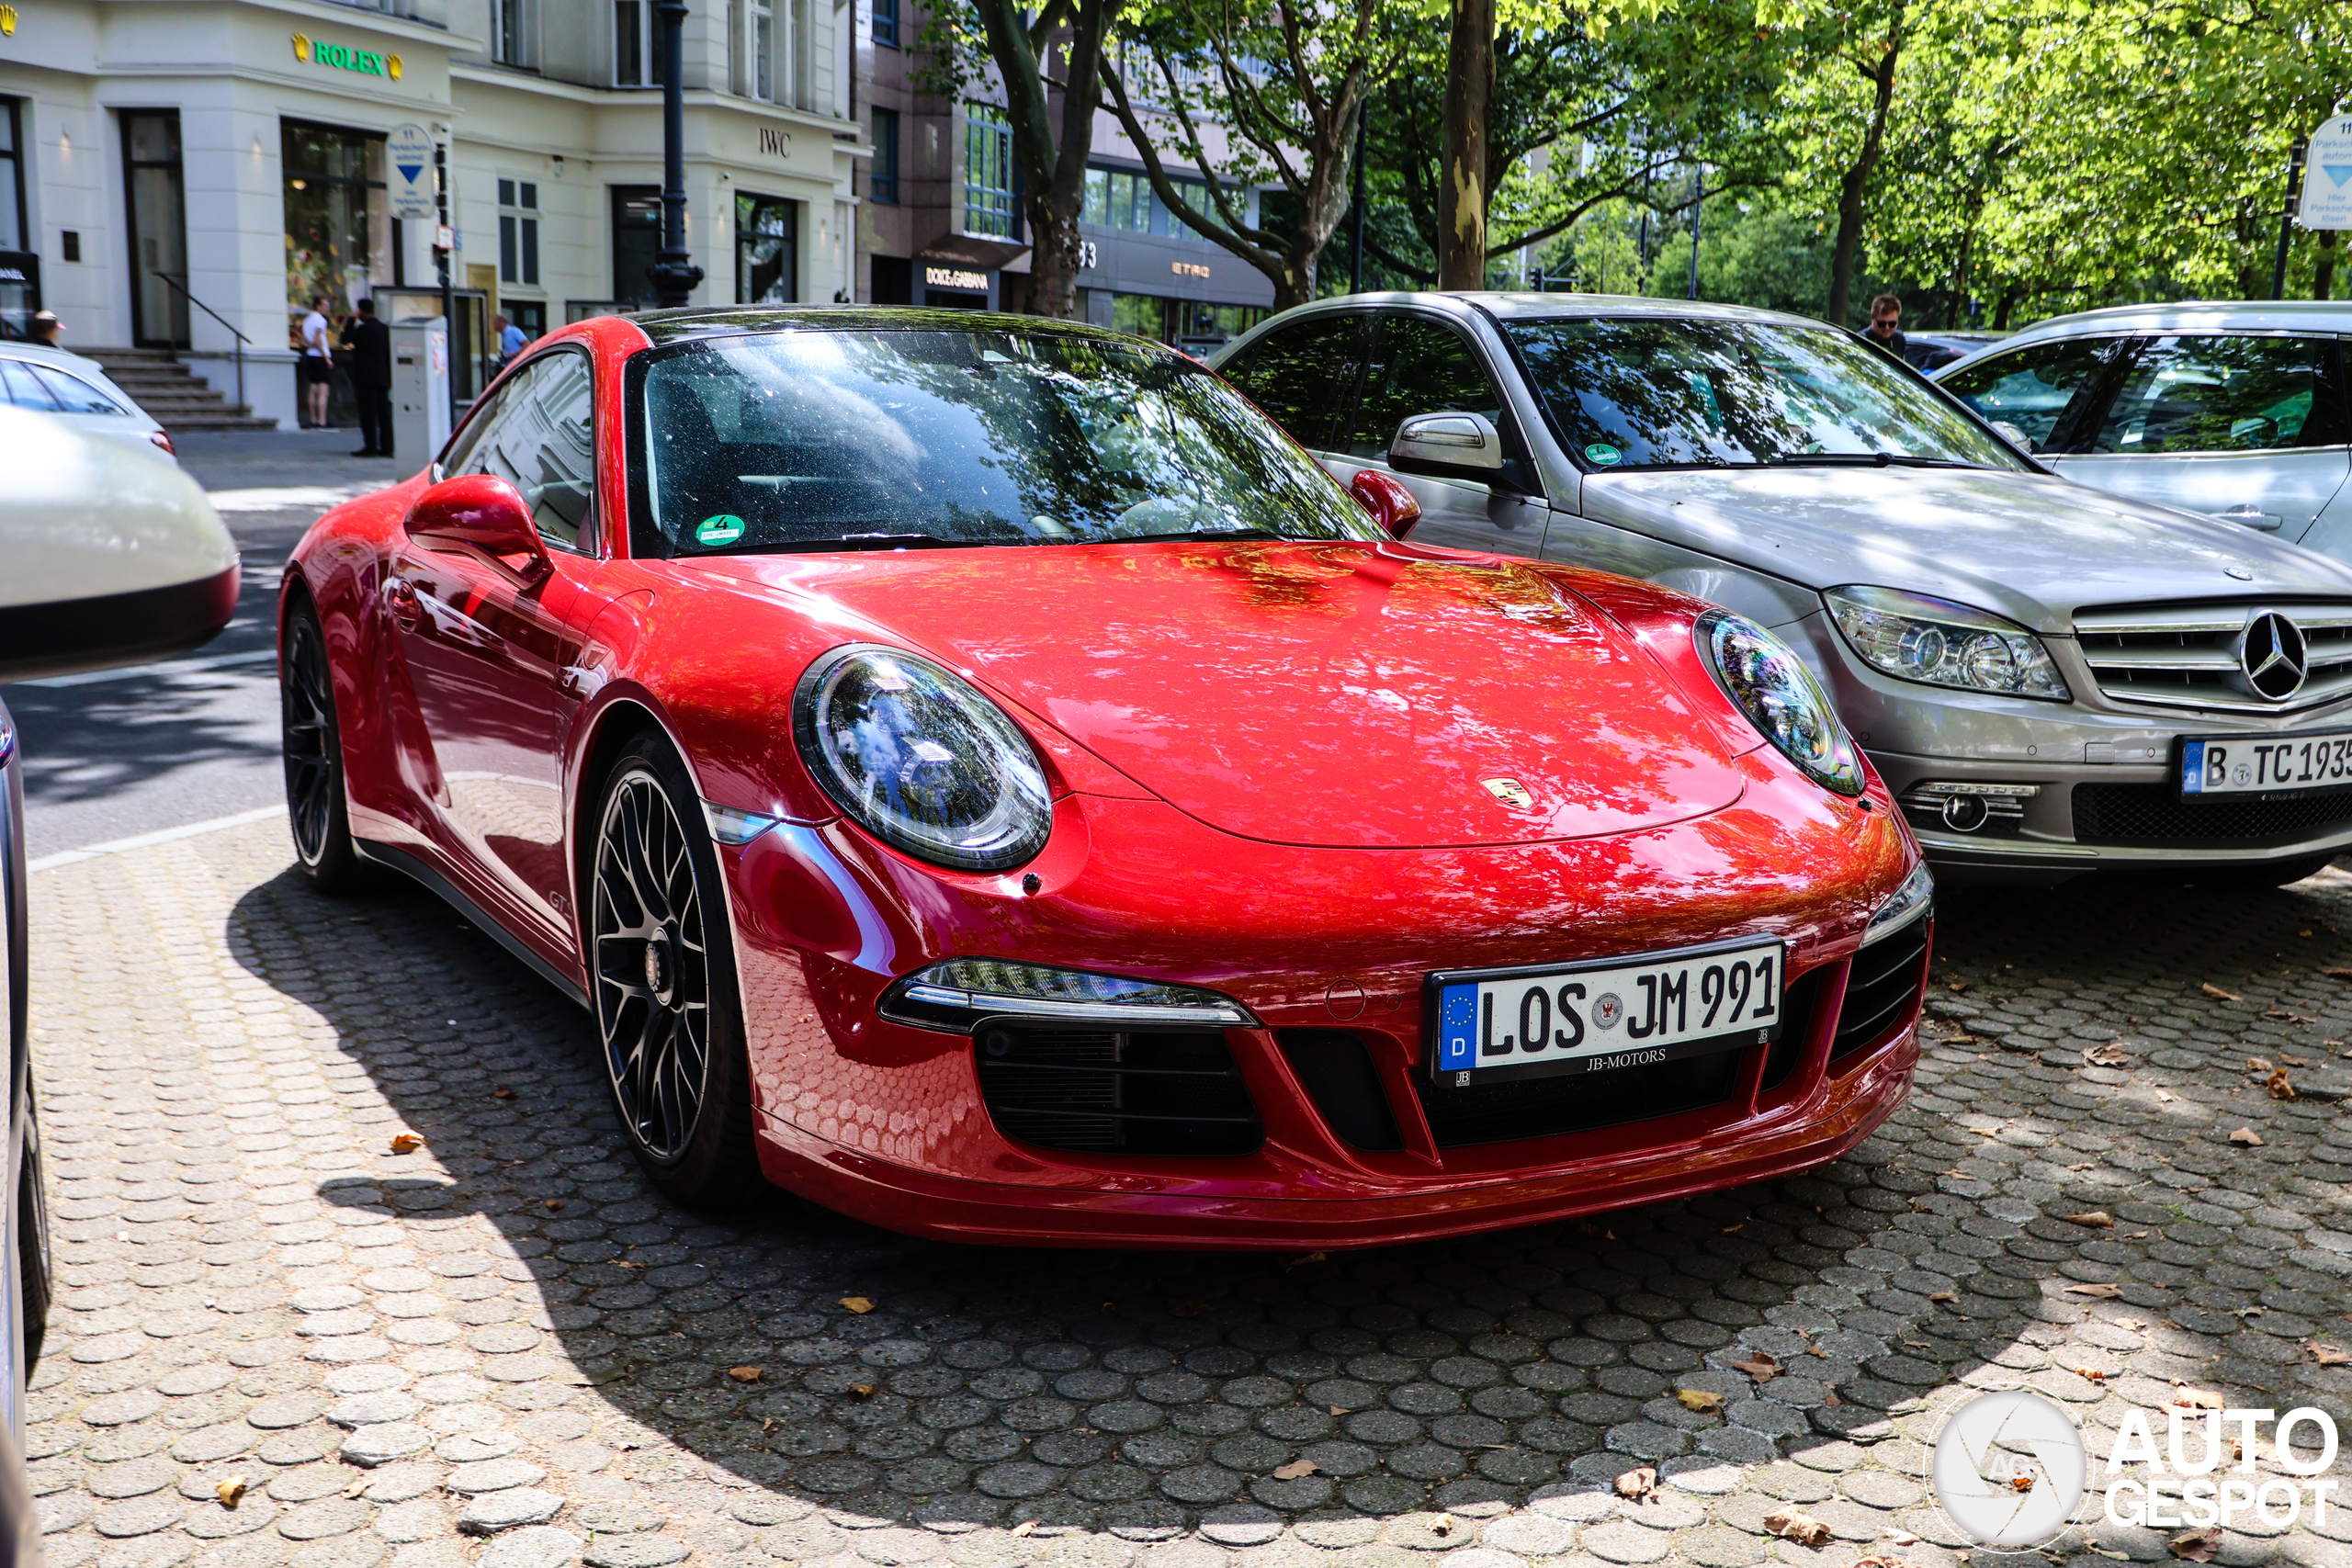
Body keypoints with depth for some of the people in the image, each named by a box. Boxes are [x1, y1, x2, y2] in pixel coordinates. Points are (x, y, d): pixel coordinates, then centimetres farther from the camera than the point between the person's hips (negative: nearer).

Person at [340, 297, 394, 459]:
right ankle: (386, 447, 6)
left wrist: (351, 321, 6)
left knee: (368, 412, -5)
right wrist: (389, 379, 17)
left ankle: (370, 446, -7)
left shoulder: (363, 329, -12)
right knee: (384, 412, 6)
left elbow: (345, 339, -2)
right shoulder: (385, 329, 10)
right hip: (383, 378, 6)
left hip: (366, 378, -6)